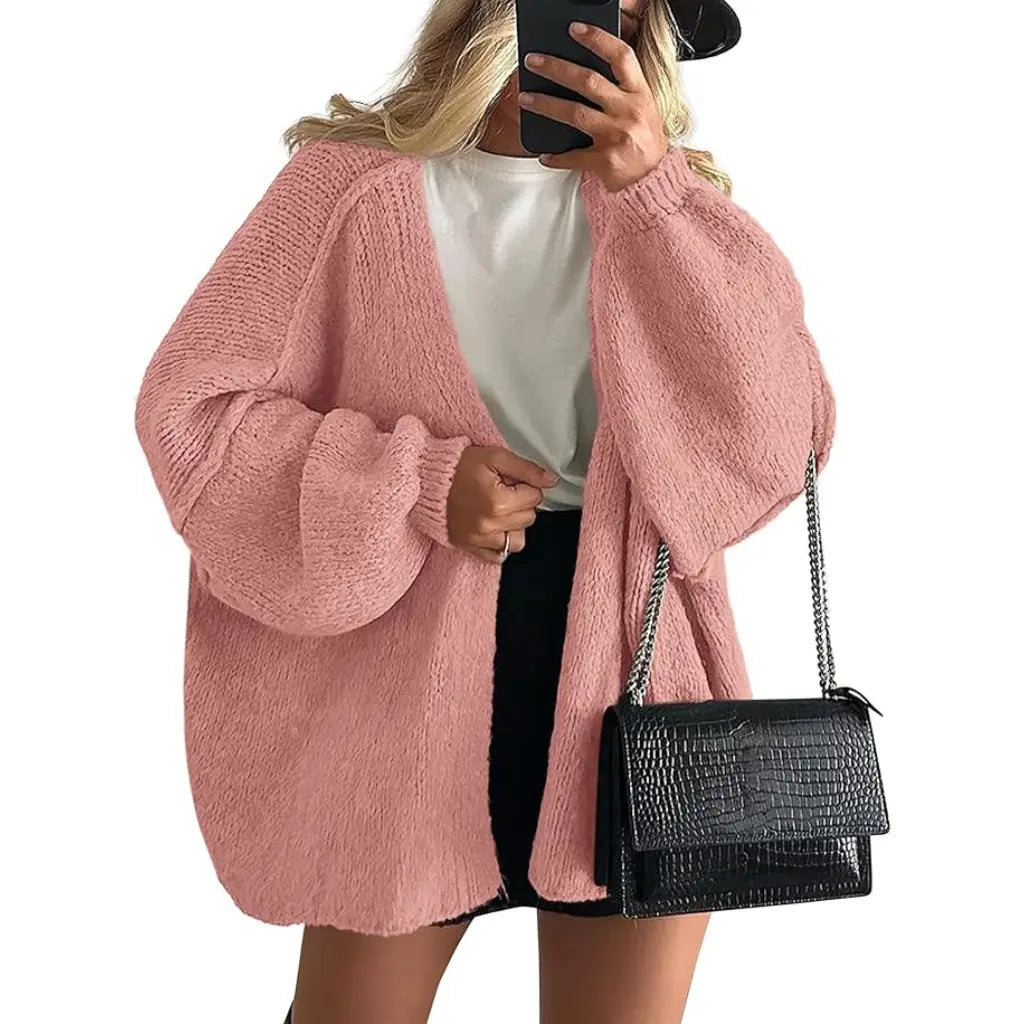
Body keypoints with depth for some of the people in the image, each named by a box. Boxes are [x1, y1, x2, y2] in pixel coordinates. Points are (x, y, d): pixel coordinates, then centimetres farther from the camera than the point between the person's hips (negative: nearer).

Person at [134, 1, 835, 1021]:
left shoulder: (668, 204, 4)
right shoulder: (356, 179, -3)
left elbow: (786, 433, -8)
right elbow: (185, 405, -3)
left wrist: (653, 192, -16)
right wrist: (418, 483, -15)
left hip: (631, 676, 2)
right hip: (407, 681, -1)